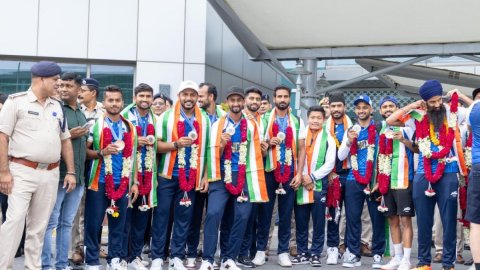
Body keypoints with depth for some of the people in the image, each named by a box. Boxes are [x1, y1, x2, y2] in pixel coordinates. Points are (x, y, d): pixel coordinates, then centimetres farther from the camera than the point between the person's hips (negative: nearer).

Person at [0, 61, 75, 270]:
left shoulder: (57, 106, 13)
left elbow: (65, 140, 17)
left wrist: (71, 172, 10)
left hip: (50, 174, 5)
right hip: (22, 172, -5)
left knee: (39, 226, 9)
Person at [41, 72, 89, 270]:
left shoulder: (83, 114, 15)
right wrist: (68, 136, -16)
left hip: (78, 177, 6)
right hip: (58, 176, -6)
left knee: (67, 223, 11)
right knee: (50, 222, -2)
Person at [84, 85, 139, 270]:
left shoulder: (130, 127, 11)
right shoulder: (95, 124, 1)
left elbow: (133, 156, 13)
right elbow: (84, 152, -1)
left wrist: (135, 182, 8)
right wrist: (102, 152, -18)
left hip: (122, 183, 3)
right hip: (99, 182, -3)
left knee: (118, 223, 7)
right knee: (93, 223, -1)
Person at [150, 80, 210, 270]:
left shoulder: (204, 120, 6)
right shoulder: (166, 116, -1)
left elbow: (206, 149, 10)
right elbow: (156, 145, -4)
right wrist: (176, 144, -19)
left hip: (191, 177, 2)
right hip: (167, 175, -2)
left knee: (184, 217, 5)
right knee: (161, 215, 2)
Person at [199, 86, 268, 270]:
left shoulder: (251, 126, 10)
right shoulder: (218, 125, 7)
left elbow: (256, 152, 14)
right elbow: (213, 154, 3)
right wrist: (222, 145, -15)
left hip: (244, 177, 2)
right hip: (222, 176, -2)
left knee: (242, 216, -1)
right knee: (213, 213, -15)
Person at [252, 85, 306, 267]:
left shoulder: (297, 122, 8)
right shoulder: (265, 120, 5)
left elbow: (302, 149, 6)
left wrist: (299, 173, -2)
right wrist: (269, 143, -14)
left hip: (289, 173, 1)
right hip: (269, 172, -1)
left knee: (286, 214, 5)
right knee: (264, 212, 3)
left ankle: (283, 252, 12)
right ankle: (260, 250, 12)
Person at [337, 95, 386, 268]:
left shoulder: (379, 128, 3)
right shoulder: (350, 130, 12)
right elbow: (341, 157, 8)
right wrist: (349, 142, -9)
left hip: (375, 180, -2)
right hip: (354, 181, 3)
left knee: (378, 218, 1)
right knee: (352, 218, 2)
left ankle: (378, 254, 11)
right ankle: (353, 254, 10)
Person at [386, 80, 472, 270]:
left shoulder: (452, 112, 3)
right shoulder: (418, 117, 4)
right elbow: (390, 121, 0)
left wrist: (461, 96, -1)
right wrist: (411, 106, -2)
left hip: (448, 173, -1)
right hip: (423, 174, 1)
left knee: (449, 220, 1)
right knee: (424, 221, 8)